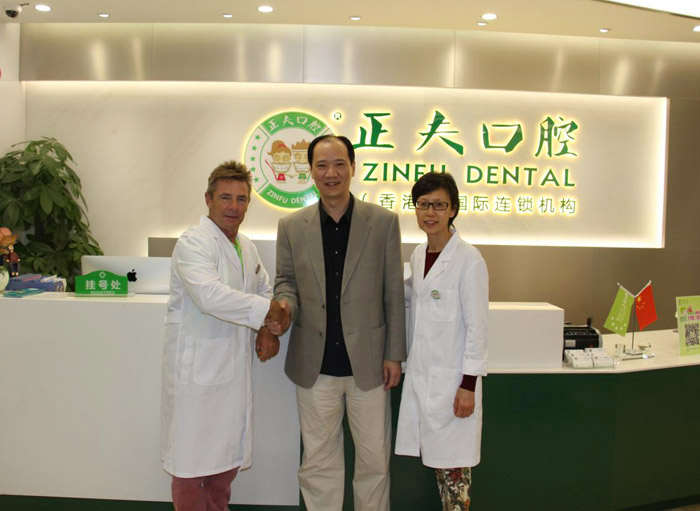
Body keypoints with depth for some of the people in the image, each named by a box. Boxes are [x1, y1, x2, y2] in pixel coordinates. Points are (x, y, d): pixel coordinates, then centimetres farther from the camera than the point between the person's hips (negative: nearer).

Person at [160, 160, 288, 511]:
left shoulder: (247, 248, 12)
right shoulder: (193, 243, -14)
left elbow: (264, 291, 22)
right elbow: (210, 295, -30)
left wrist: (268, 331, 4)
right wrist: (265, 310, -20)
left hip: (235, 368, 8)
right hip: (196, 369, -8)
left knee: (228, 453, 19)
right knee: (191, 458, 4)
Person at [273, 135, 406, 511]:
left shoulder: (383, 222, -2)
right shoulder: (291, 226, 2)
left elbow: (393, 292, 0)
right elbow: (286, 280, 9)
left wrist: (394, 354, -1)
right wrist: (285, 305, -14)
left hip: (368, 363, -1)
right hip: (315, 366, 1)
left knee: (375, 459, 12)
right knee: (318, 462, 14)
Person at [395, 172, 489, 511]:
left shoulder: (468, 260, -13)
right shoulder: (418, 254, 8)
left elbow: (477, 326, -13)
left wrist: (469, 385, -14)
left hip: (451, 378, -6)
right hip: (420, 374, 7)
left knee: (453, 462, 6)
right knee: (436, 457, 16)